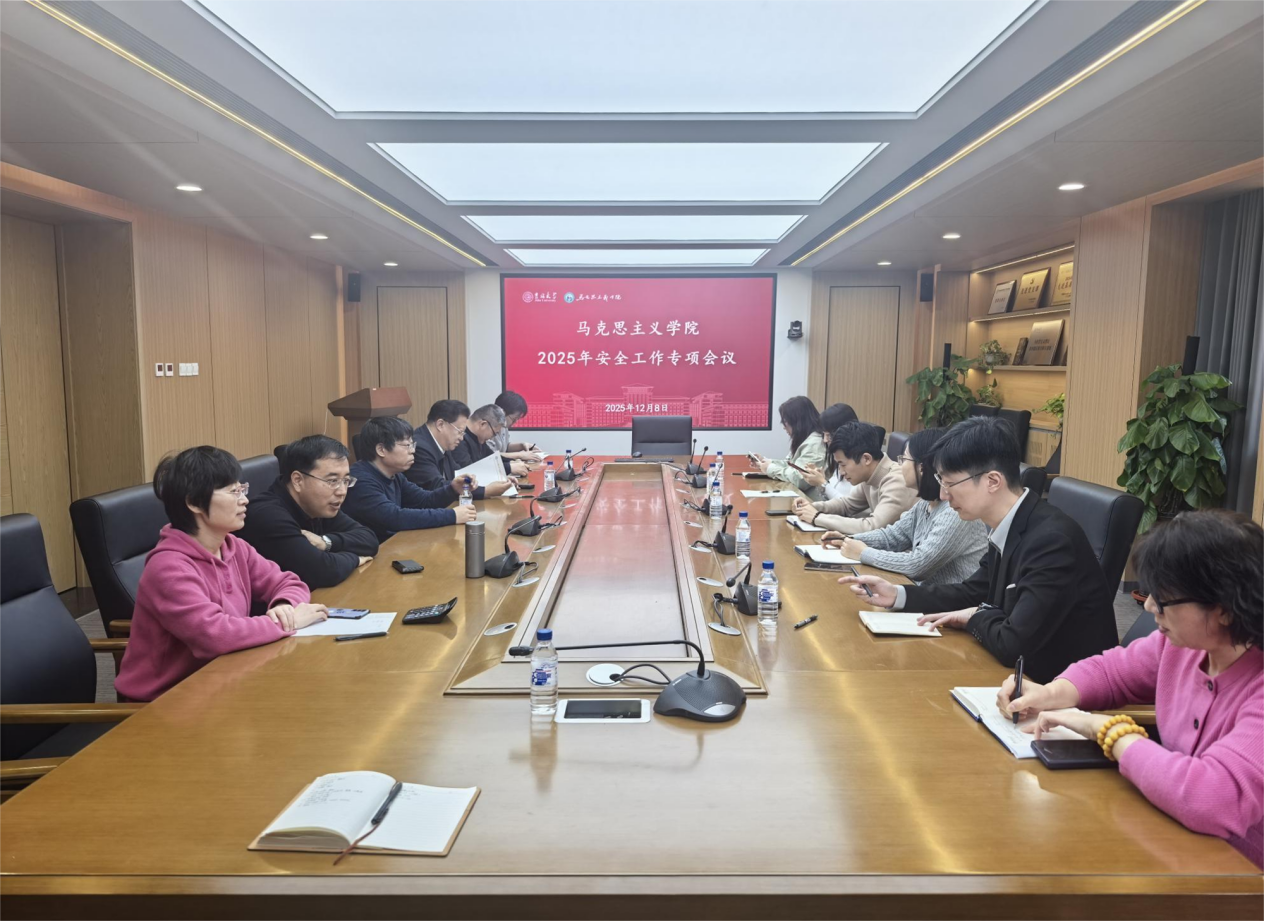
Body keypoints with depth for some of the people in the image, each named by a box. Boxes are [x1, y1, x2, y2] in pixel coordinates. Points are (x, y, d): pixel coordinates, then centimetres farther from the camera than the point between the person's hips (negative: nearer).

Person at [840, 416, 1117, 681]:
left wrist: (976, 618, -9)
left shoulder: (1051, 540, -27)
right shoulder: (1008, 529, 0)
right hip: (1030, 672, 7)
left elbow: (1012, 646, -30)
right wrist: (897, 595, 2)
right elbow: (972, 594, 14)